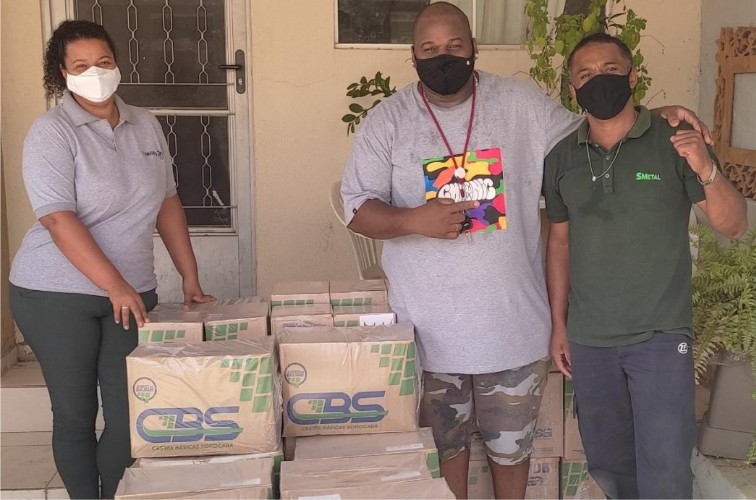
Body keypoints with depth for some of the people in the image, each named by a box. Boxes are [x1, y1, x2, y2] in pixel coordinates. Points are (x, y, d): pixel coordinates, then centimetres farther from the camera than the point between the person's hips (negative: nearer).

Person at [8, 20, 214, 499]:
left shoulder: (145, 125, 7)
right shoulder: (52, 132, -9)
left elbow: (168, 203, 11)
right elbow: (59, 219, -18)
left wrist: (191, 279, 7)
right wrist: (114, 286, -26)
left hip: (133, 292, 4)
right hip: (56, 295, -4)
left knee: (130, 414, 3)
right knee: (75, 414, 7)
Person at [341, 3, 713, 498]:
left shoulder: (522, 103, -1)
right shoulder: (387, 121, -4)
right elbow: (357, 207, -4)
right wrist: (414, 220, -22)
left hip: (511, 323, 1)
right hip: (429, 327, 0)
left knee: (512, 443, 18)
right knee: (445, 444, 18)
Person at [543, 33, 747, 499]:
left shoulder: (674, 143, -7)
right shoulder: (561, 158, 2)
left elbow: (734, 227, -9)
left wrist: (708, 171, -28)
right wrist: (559, 325, 8)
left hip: (661, 337, -3)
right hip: (588, 339, 3)